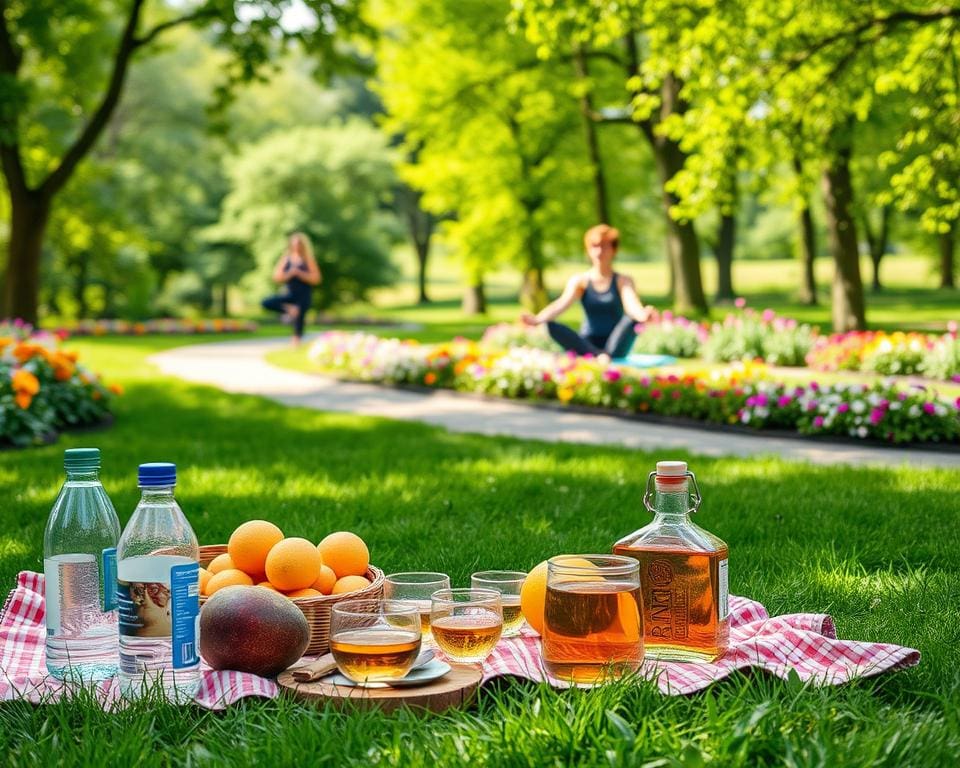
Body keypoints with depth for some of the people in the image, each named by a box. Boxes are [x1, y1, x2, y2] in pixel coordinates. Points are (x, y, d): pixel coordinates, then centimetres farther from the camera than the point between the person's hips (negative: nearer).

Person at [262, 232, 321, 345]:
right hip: (290, 294, 3)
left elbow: (316, 279, -7)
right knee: (266, 303, -16)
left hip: (304, 294, -3)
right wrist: (290, 273, -14)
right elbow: (276, 277, 2)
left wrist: (299, 273, -16)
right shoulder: (286, 259, 6)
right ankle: (291, 310, -9)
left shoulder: (308, 260, -1)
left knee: (299, 320, -6)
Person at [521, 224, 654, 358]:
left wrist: (643, 315, -44)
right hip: (587, 345, 1)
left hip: (615, 344, -1)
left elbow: (632, 305, -18)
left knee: (633, 318, -29)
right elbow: (562, 304, -13)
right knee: (551, 326, -27)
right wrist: (537, 319, -34)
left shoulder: (623, 281, 3)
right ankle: (603, 357, -42)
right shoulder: (579, 281, 6)